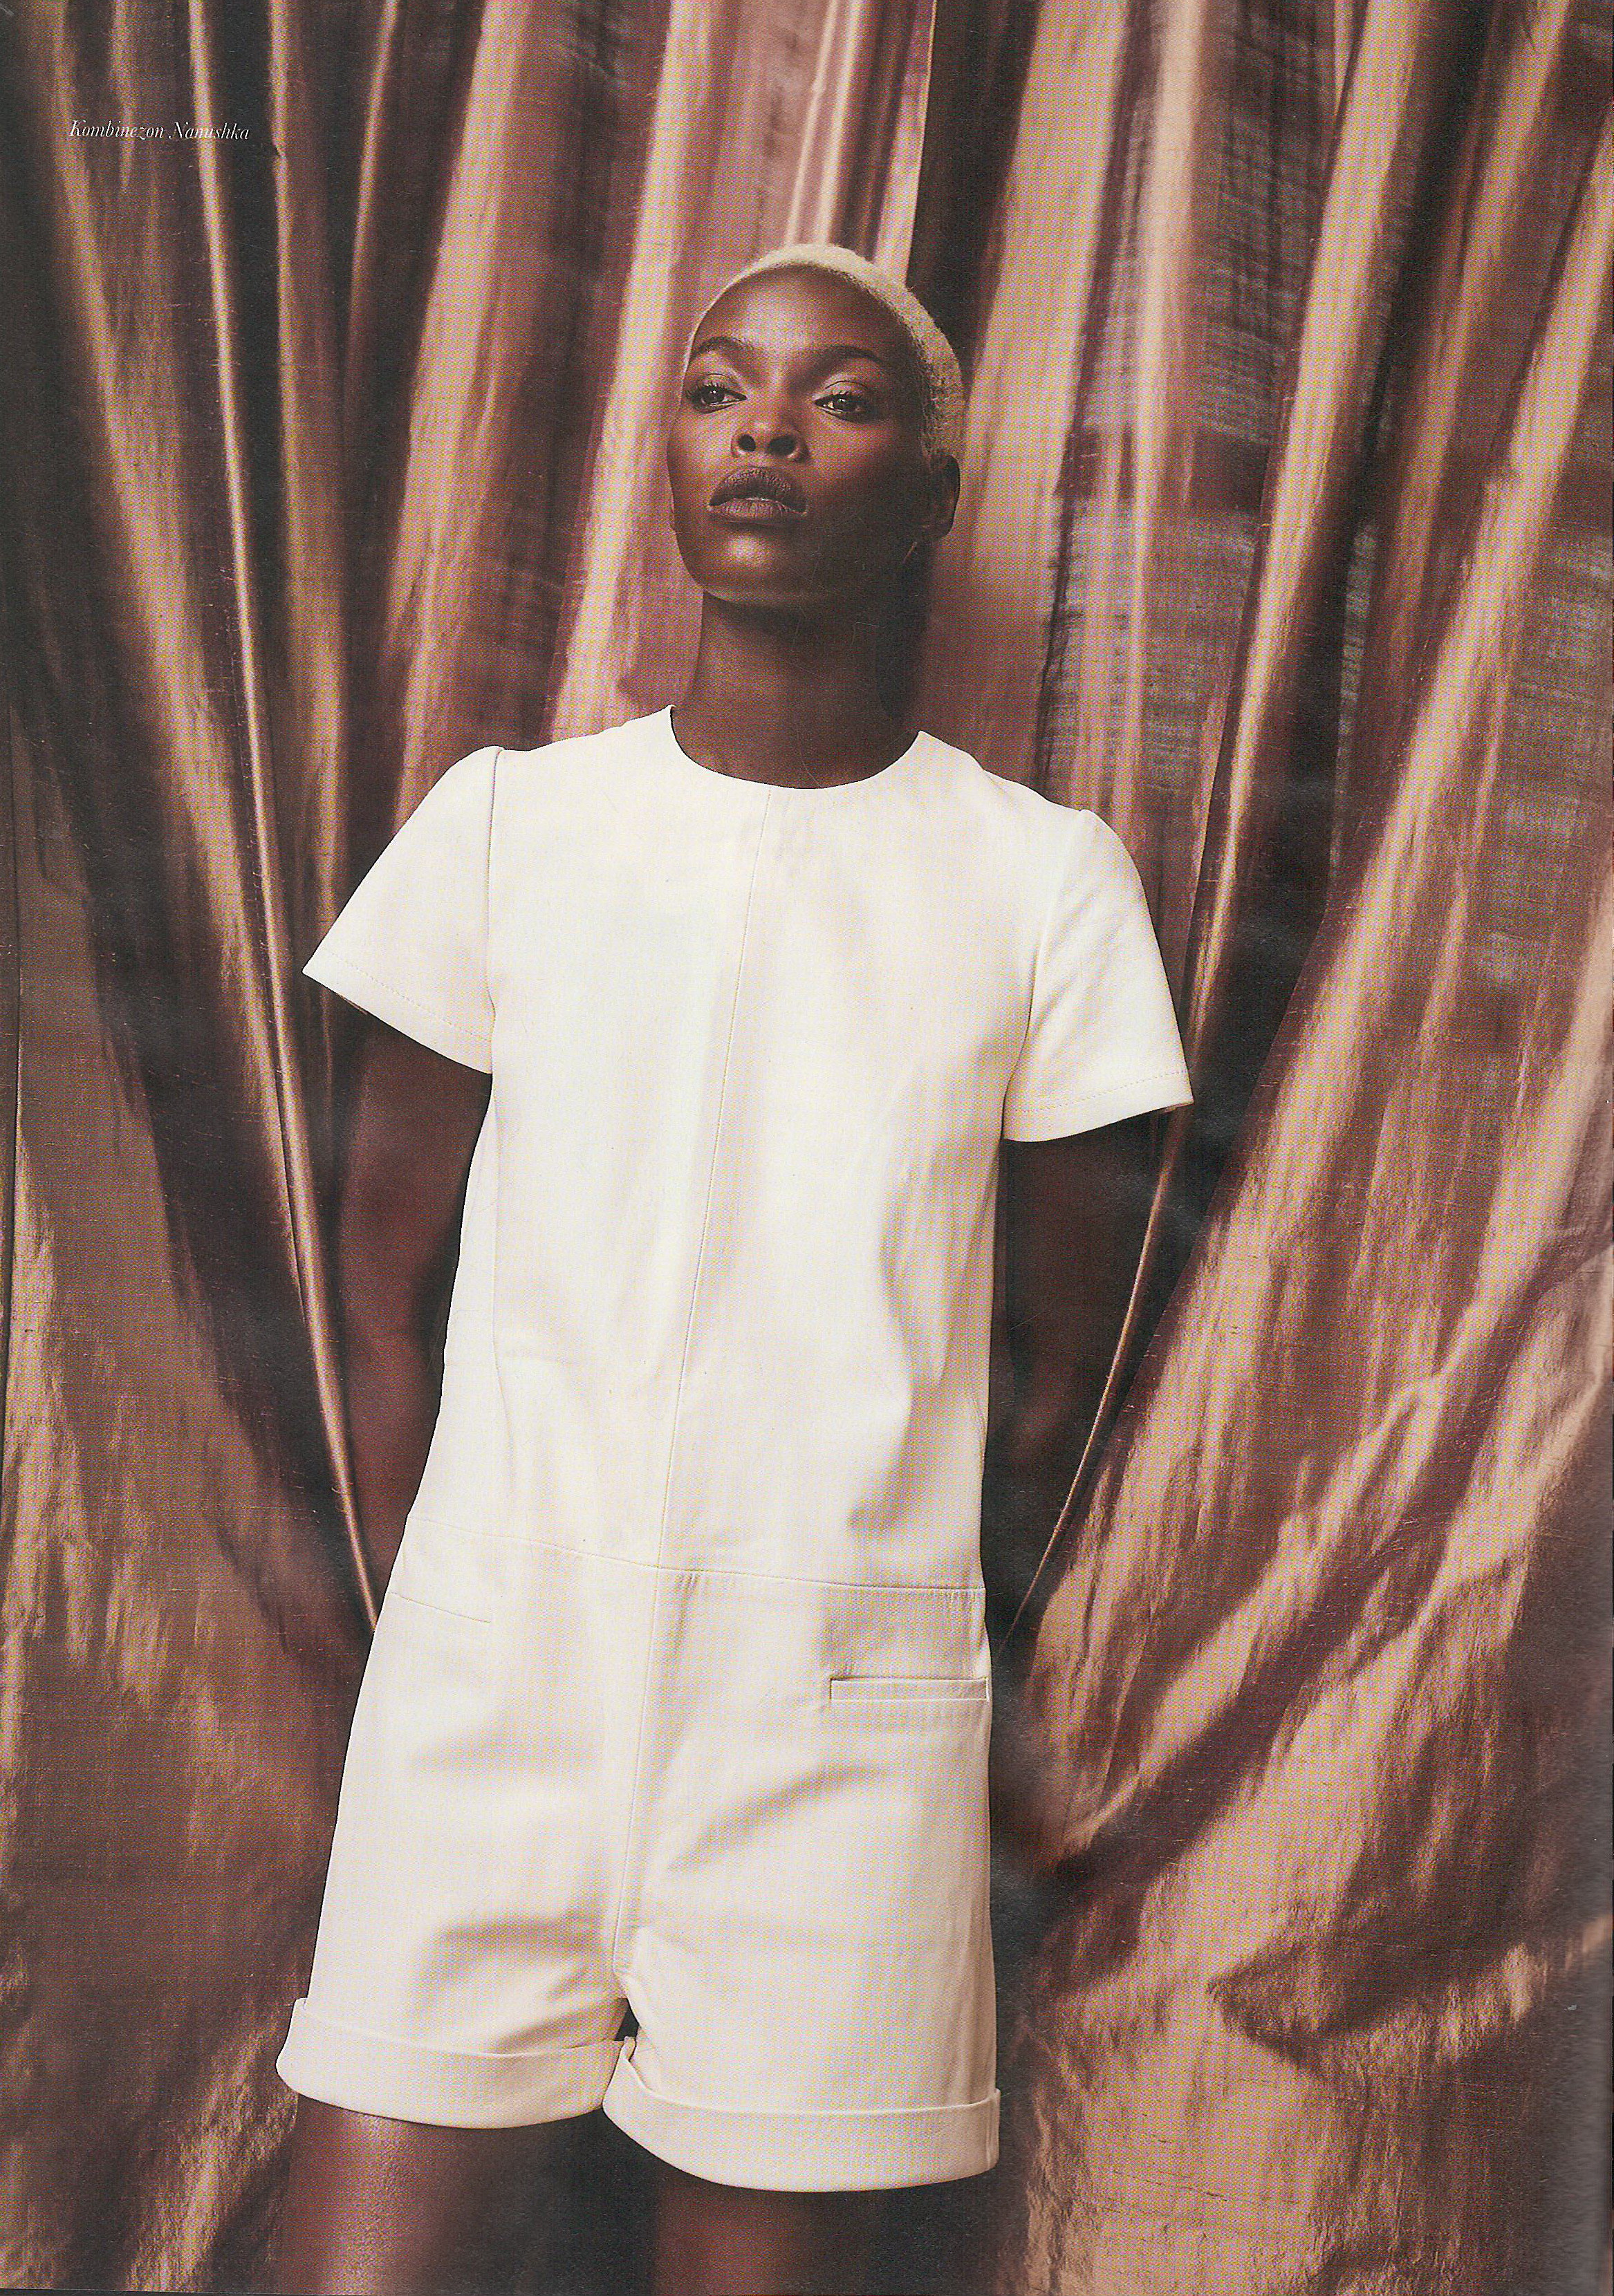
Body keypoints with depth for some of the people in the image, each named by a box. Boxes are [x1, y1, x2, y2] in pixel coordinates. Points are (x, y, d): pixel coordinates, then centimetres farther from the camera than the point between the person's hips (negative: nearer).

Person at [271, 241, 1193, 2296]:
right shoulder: (504, 820, 3)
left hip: (848, 1707, 0)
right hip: (488, 1669, 1)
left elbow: (1064, 1364, 7)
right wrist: (434, 1614, 4)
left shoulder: (1044, 878, 1)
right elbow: (383, 1267, 8)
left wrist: (892, 1631, 10)